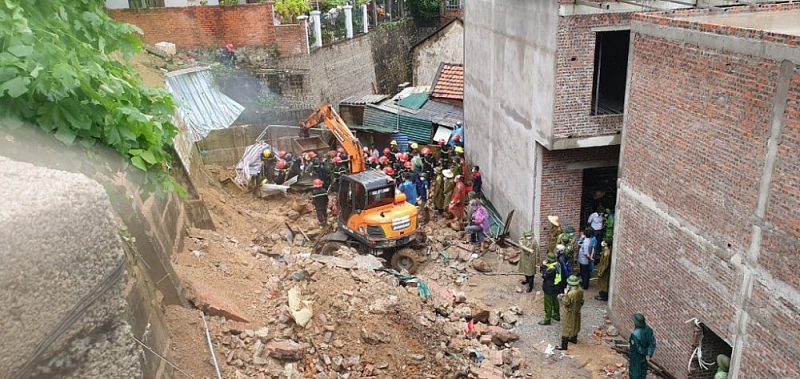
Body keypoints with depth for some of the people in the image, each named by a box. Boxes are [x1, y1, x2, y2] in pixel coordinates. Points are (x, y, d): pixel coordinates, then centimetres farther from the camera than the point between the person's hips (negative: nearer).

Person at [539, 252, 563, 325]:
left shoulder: (552, 269, -34)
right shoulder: (557, 264, -6)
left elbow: (544, 276, -21)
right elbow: (548, 271, 3)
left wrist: (543, 266, -20)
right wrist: (544, 266, -12)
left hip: (549, 288, -9)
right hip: (556, 287, 9)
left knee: (548, 304, 6)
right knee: (555, 301, 26)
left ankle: (547, 320, 18)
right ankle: (556, 315, 43)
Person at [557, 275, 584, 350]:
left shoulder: (571, 293, -34)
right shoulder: (580, 291, -9)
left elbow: (565, 303, -25)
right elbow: (581, 301, 5)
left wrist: (565, 294, -19)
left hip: (570, 313, -8)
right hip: (577, 311, 8)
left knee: (566, 328, 0)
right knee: (575, 325, 27)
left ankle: (564, 345, 6)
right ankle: (574, 339, 48)